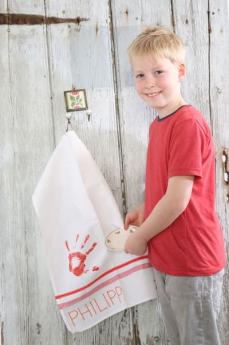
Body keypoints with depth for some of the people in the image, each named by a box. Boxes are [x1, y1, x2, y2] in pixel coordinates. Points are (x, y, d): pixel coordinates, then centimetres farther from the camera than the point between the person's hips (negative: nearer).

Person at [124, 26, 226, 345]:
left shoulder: (189, 123, -21)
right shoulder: (158, 124, 6)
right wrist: (144, 210, 3)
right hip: (164, 259, 8)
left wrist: (140, 237, -11)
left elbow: (178, 199, -23)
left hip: (193, 262, -8)